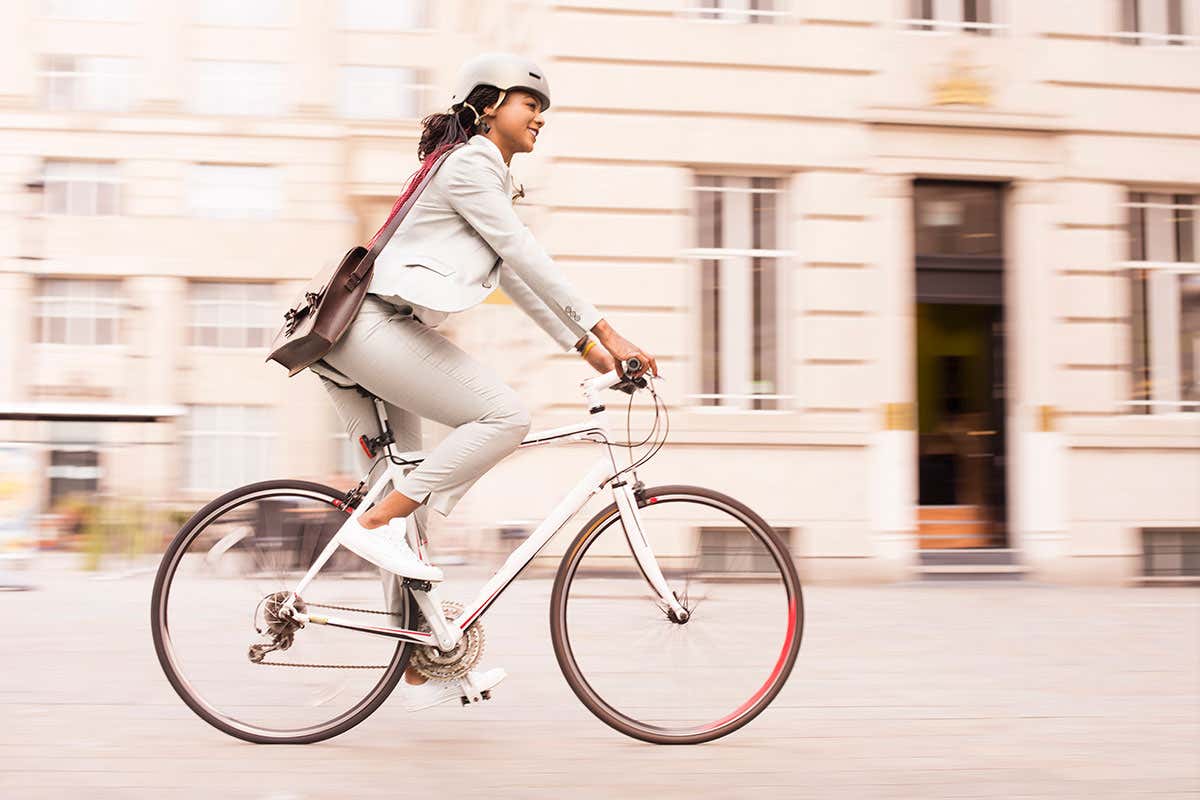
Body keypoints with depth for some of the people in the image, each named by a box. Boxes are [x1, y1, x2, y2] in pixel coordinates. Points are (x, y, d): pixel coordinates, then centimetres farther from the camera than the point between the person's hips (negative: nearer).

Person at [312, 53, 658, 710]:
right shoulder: (469, 165, -6)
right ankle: (376, 524, -15)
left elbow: (516, 279, 23)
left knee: (405, 498, 9)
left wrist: (586, 348, 17)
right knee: (505, 416, -17)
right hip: (377, 327, -10)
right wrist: (606, 332, -13)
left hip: (363, 333, 10)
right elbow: (528, 258, -13)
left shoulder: (489, 177, 24)